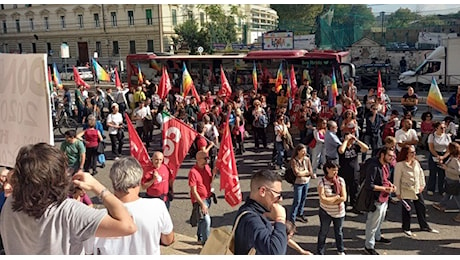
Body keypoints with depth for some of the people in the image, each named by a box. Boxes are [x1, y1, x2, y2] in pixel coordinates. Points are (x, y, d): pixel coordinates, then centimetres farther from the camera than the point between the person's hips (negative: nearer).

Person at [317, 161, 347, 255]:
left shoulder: (340, 180, -10)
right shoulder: (322, 182, -17)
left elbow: (344, 198, -13)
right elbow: (323, 199, -23)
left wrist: (330, 200, -18)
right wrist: (337, 196, -17)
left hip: (339, 212, 2)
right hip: (325, 212, -2)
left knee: (339, 232, 22)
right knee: (323, 233, 14)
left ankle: (341, 250, 43)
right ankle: (320, 252, 31)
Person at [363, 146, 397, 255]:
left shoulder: (386, 165, 2)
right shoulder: (374, 166, -27)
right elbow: (369, 185, -27)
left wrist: (391, 184, -1)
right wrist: (384, 188, -24)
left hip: (384, 198, 9)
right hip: (376, 199, -9)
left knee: (380, 220, 28)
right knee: (373, 223, 4)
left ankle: (377, 237, 50)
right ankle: (369, 246, 19)